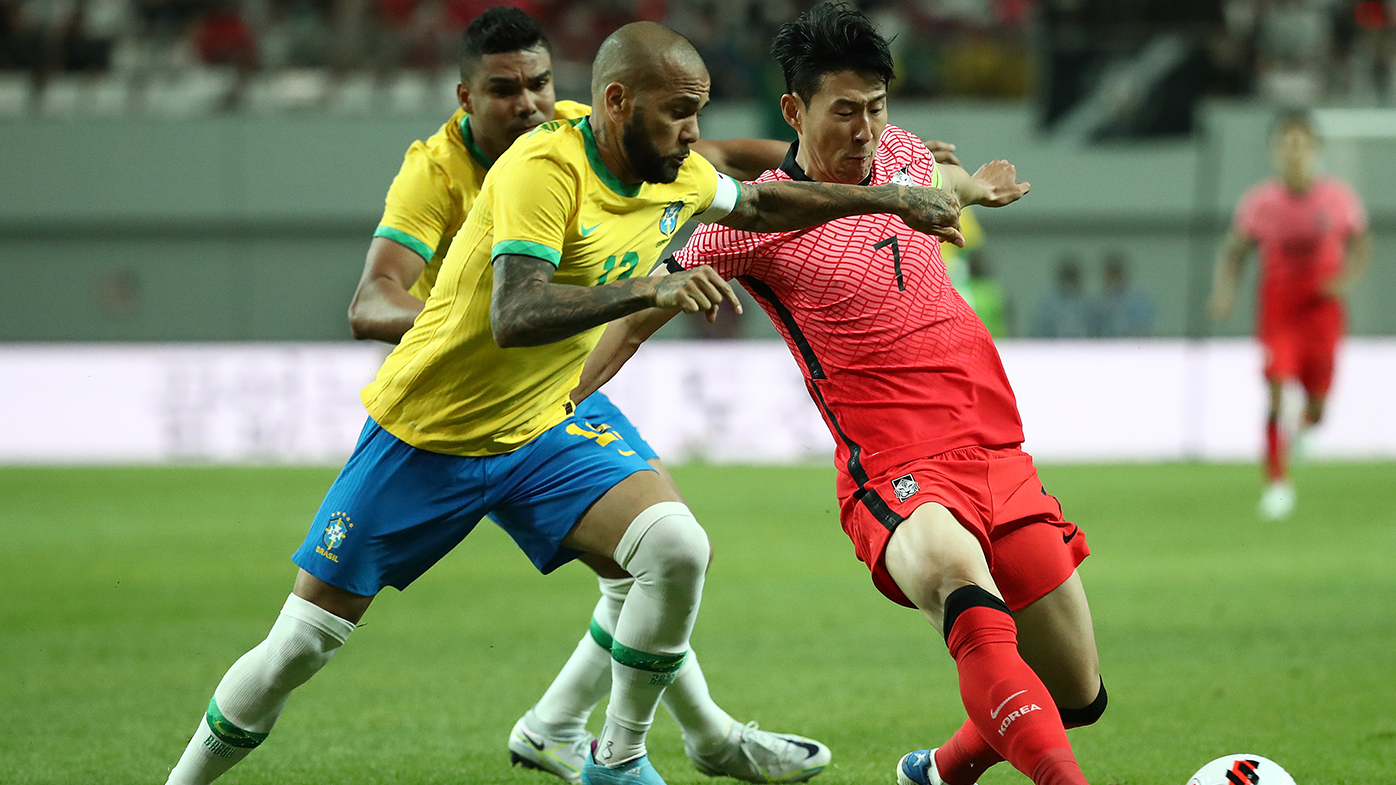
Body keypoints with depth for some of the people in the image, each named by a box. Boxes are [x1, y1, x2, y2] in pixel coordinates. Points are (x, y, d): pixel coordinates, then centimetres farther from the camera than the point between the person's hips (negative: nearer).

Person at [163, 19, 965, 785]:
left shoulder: (679, 177, -2)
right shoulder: (545, 168, -26)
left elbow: (761, 204, 20)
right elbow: (513, 316, -39)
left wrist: (889, 199, 19)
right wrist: (646, 290, -49)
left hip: (543, 434, 6)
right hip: (427, 435, -6)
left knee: (678, 548, -20)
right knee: (298, 649, -2)